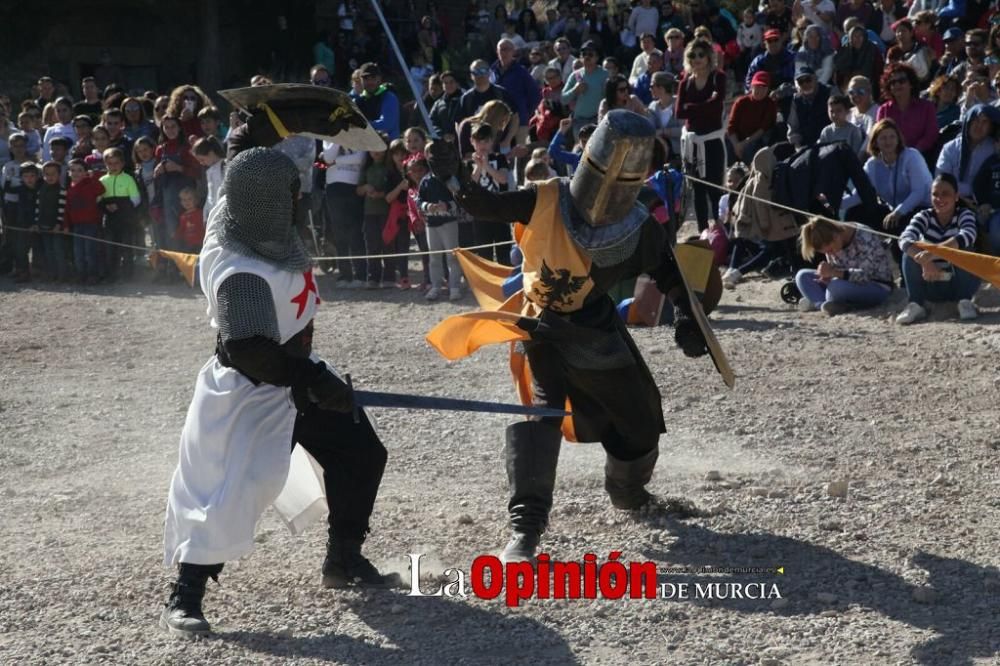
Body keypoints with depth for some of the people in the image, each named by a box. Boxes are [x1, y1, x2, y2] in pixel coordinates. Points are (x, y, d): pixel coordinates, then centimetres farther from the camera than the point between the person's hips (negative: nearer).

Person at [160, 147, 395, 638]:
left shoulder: (236, 213, -11)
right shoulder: (242, 273, -35)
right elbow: (249, 350, -36)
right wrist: (314, 382, -32)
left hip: (294, 368, 10)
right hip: (249, 390, -10)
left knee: (361, 454, 14)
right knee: (229, 489, -12)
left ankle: (344, 560, 30)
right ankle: (184, 598, 0)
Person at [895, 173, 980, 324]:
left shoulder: (965, 214, -10)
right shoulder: (924, 216, -6)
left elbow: (968, 236, -35)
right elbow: (905, 239, -26)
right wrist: (925, 262, -46)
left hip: (959, 284, -2)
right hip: (931, 286, 2)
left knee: (962, 247, -28)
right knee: (911, 251, -21)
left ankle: (965, 301, -21)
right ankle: (915, 305, -24)